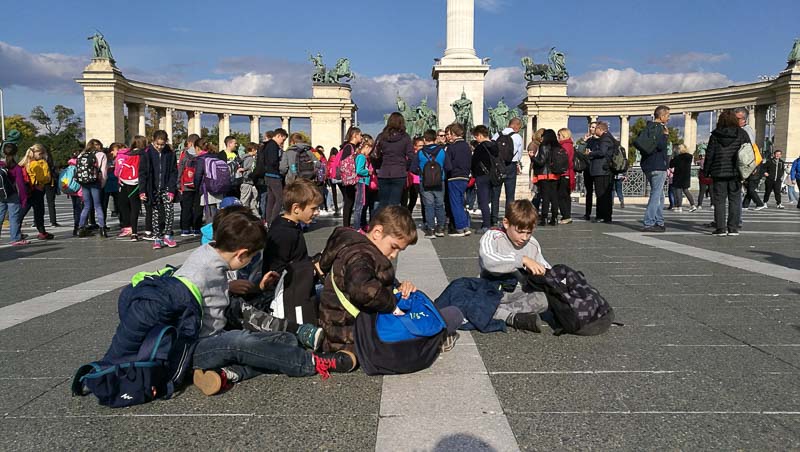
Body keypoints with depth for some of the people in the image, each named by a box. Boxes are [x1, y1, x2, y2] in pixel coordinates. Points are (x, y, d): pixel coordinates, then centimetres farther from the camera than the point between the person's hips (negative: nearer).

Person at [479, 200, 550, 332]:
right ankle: (513, 317, -29)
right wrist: (523, 259, -36)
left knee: (546, 299, -27)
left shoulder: (533, 244, 4)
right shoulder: (492, 237, -11)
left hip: (520, 293, 3)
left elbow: (543, 267, 20)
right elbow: (488, 261, -33)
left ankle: (498, 313, -24)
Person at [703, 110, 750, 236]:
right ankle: (733, 228, 5)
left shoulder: (715, 135, 2)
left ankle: (720, 228, -2)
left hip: (719, 172, -1)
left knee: (719, 201, 1)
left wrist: (706, 171, 7)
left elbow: (709, 154, 2)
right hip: (736, 172, 1)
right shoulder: (742, 134, 4)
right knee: (734, 200, 6)